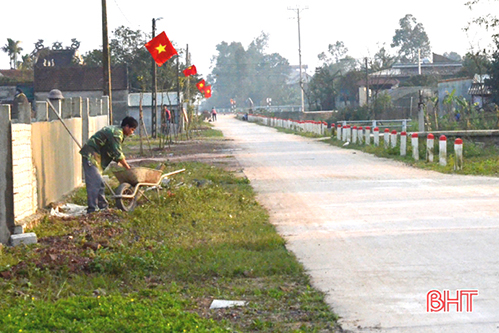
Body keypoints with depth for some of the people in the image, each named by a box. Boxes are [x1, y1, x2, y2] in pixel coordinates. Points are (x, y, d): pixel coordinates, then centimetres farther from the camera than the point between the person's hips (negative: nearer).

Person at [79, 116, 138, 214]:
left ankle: (103, 206, 20)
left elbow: (116, 153, 21)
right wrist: (128, 168, -8)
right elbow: (118, 154, -17)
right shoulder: (116, 133, -16)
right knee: (94, 183, -14)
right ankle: (91, 209, -15)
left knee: (99, 183, 14)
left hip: (95, 156, 11)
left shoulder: (116, 130, 17)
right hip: (91, 155, -11)